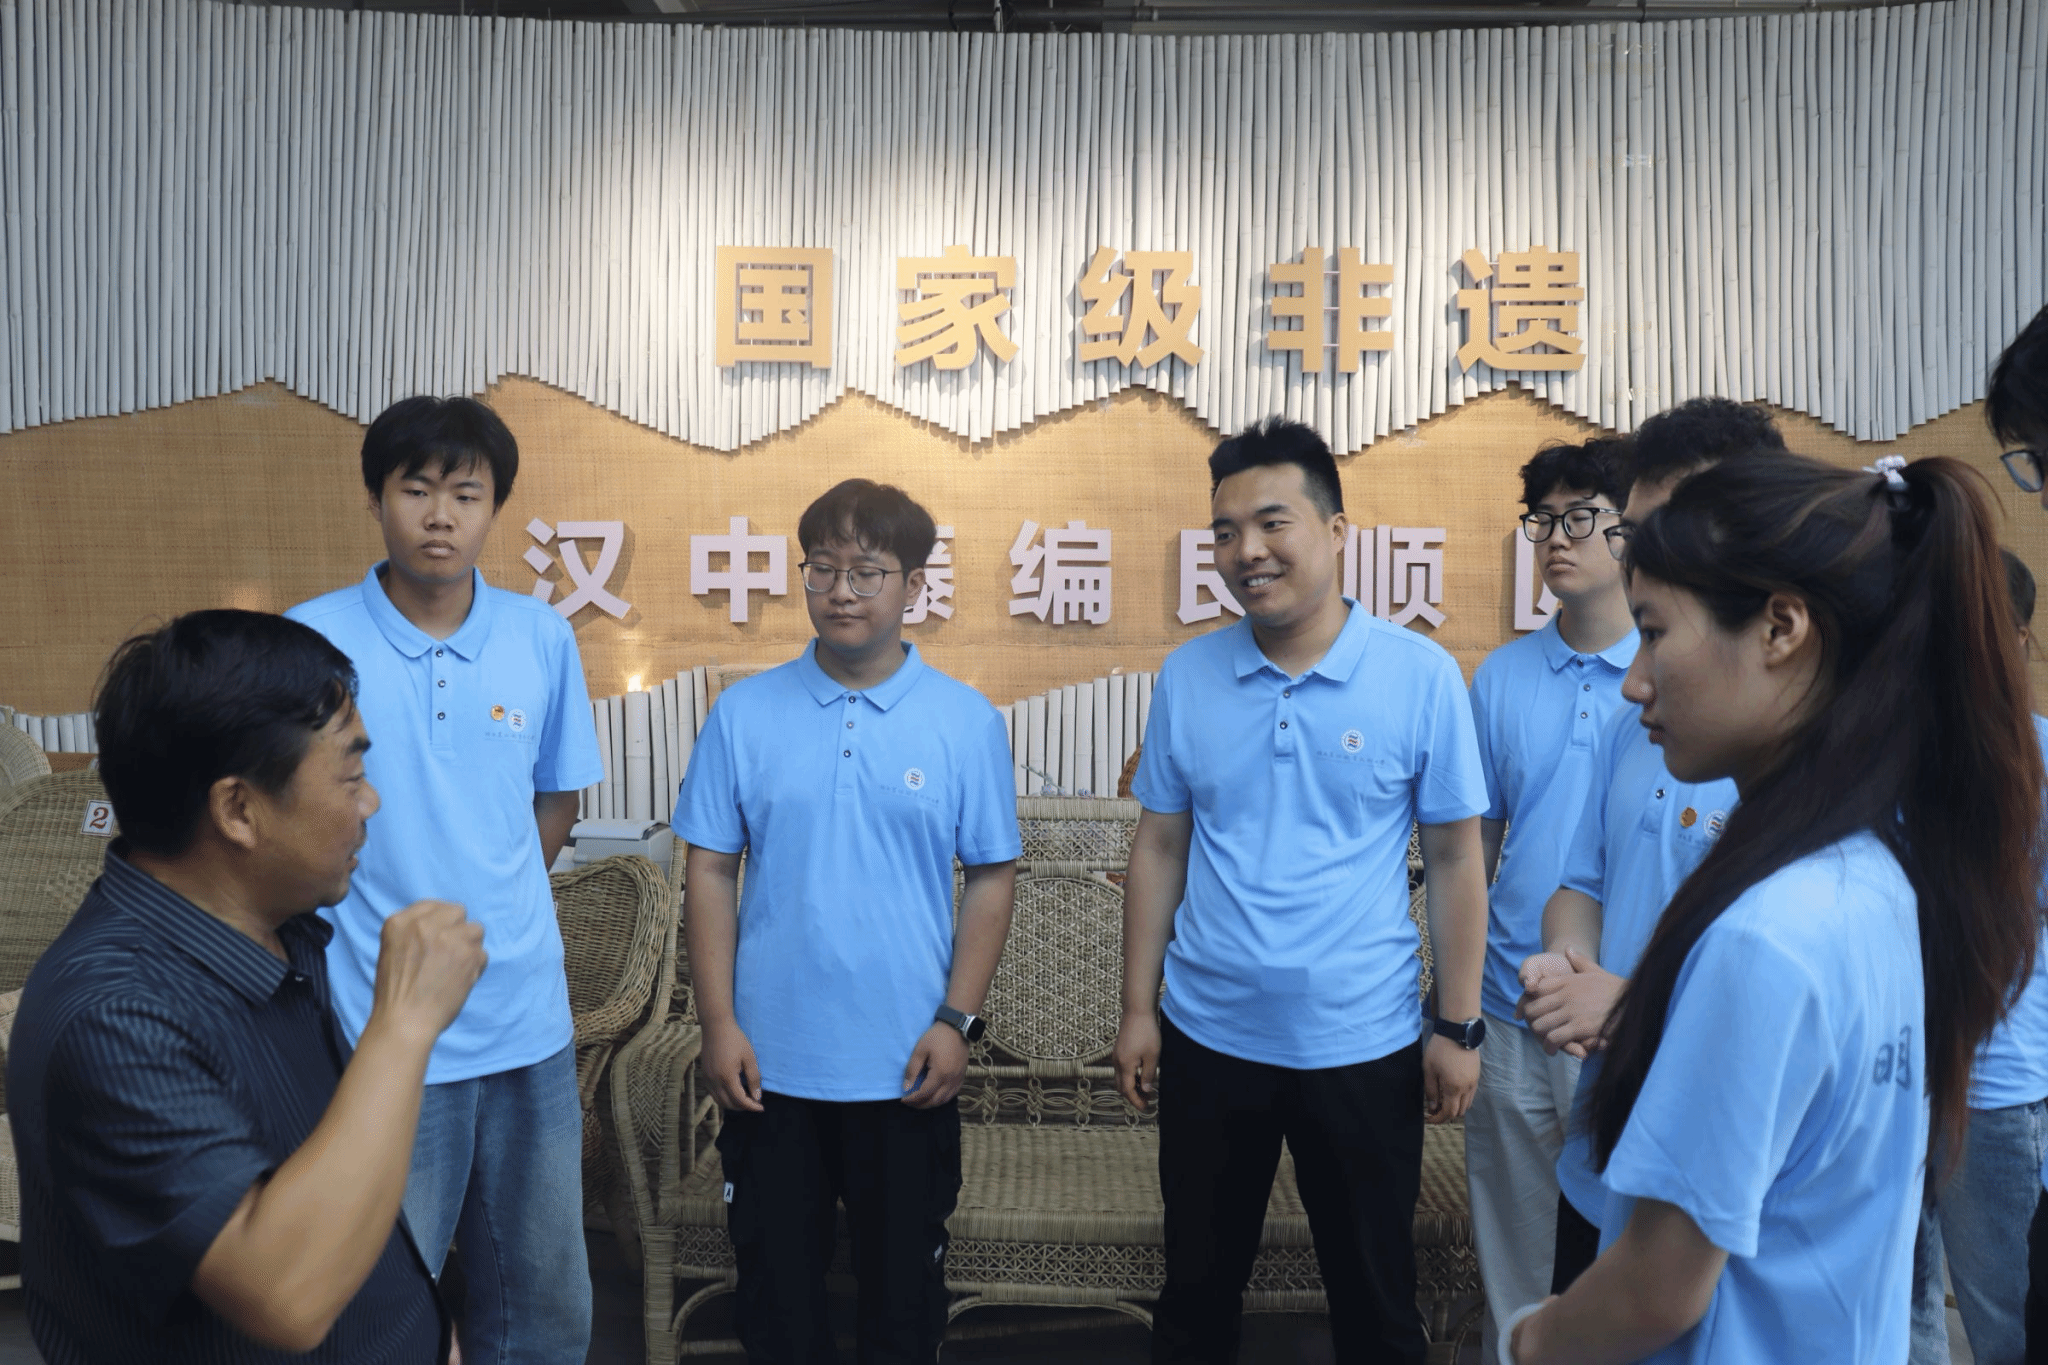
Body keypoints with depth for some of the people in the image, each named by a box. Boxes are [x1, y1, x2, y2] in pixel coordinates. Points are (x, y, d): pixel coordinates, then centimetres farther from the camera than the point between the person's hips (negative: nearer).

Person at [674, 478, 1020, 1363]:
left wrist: (957, 1020, -7)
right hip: (770, 1064, 1)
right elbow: (710, 871, 0)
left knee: (905, 1285, 16)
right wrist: (718, 1024, -4)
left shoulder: (967, 722, -4)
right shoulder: (745, 713, -2)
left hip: (907, 1068, 0)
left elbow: (991, 877, -1)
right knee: (776, 1283, 17)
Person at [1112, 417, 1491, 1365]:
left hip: (1365, 1046, -2)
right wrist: (1137, 1008, 3)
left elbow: (1455, 860, -4)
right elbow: (1159, 848, 4)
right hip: (1208, 1038, 2)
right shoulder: (1187, 675, -2)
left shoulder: (1421, 675, -9)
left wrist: (1459, 1027, -4)